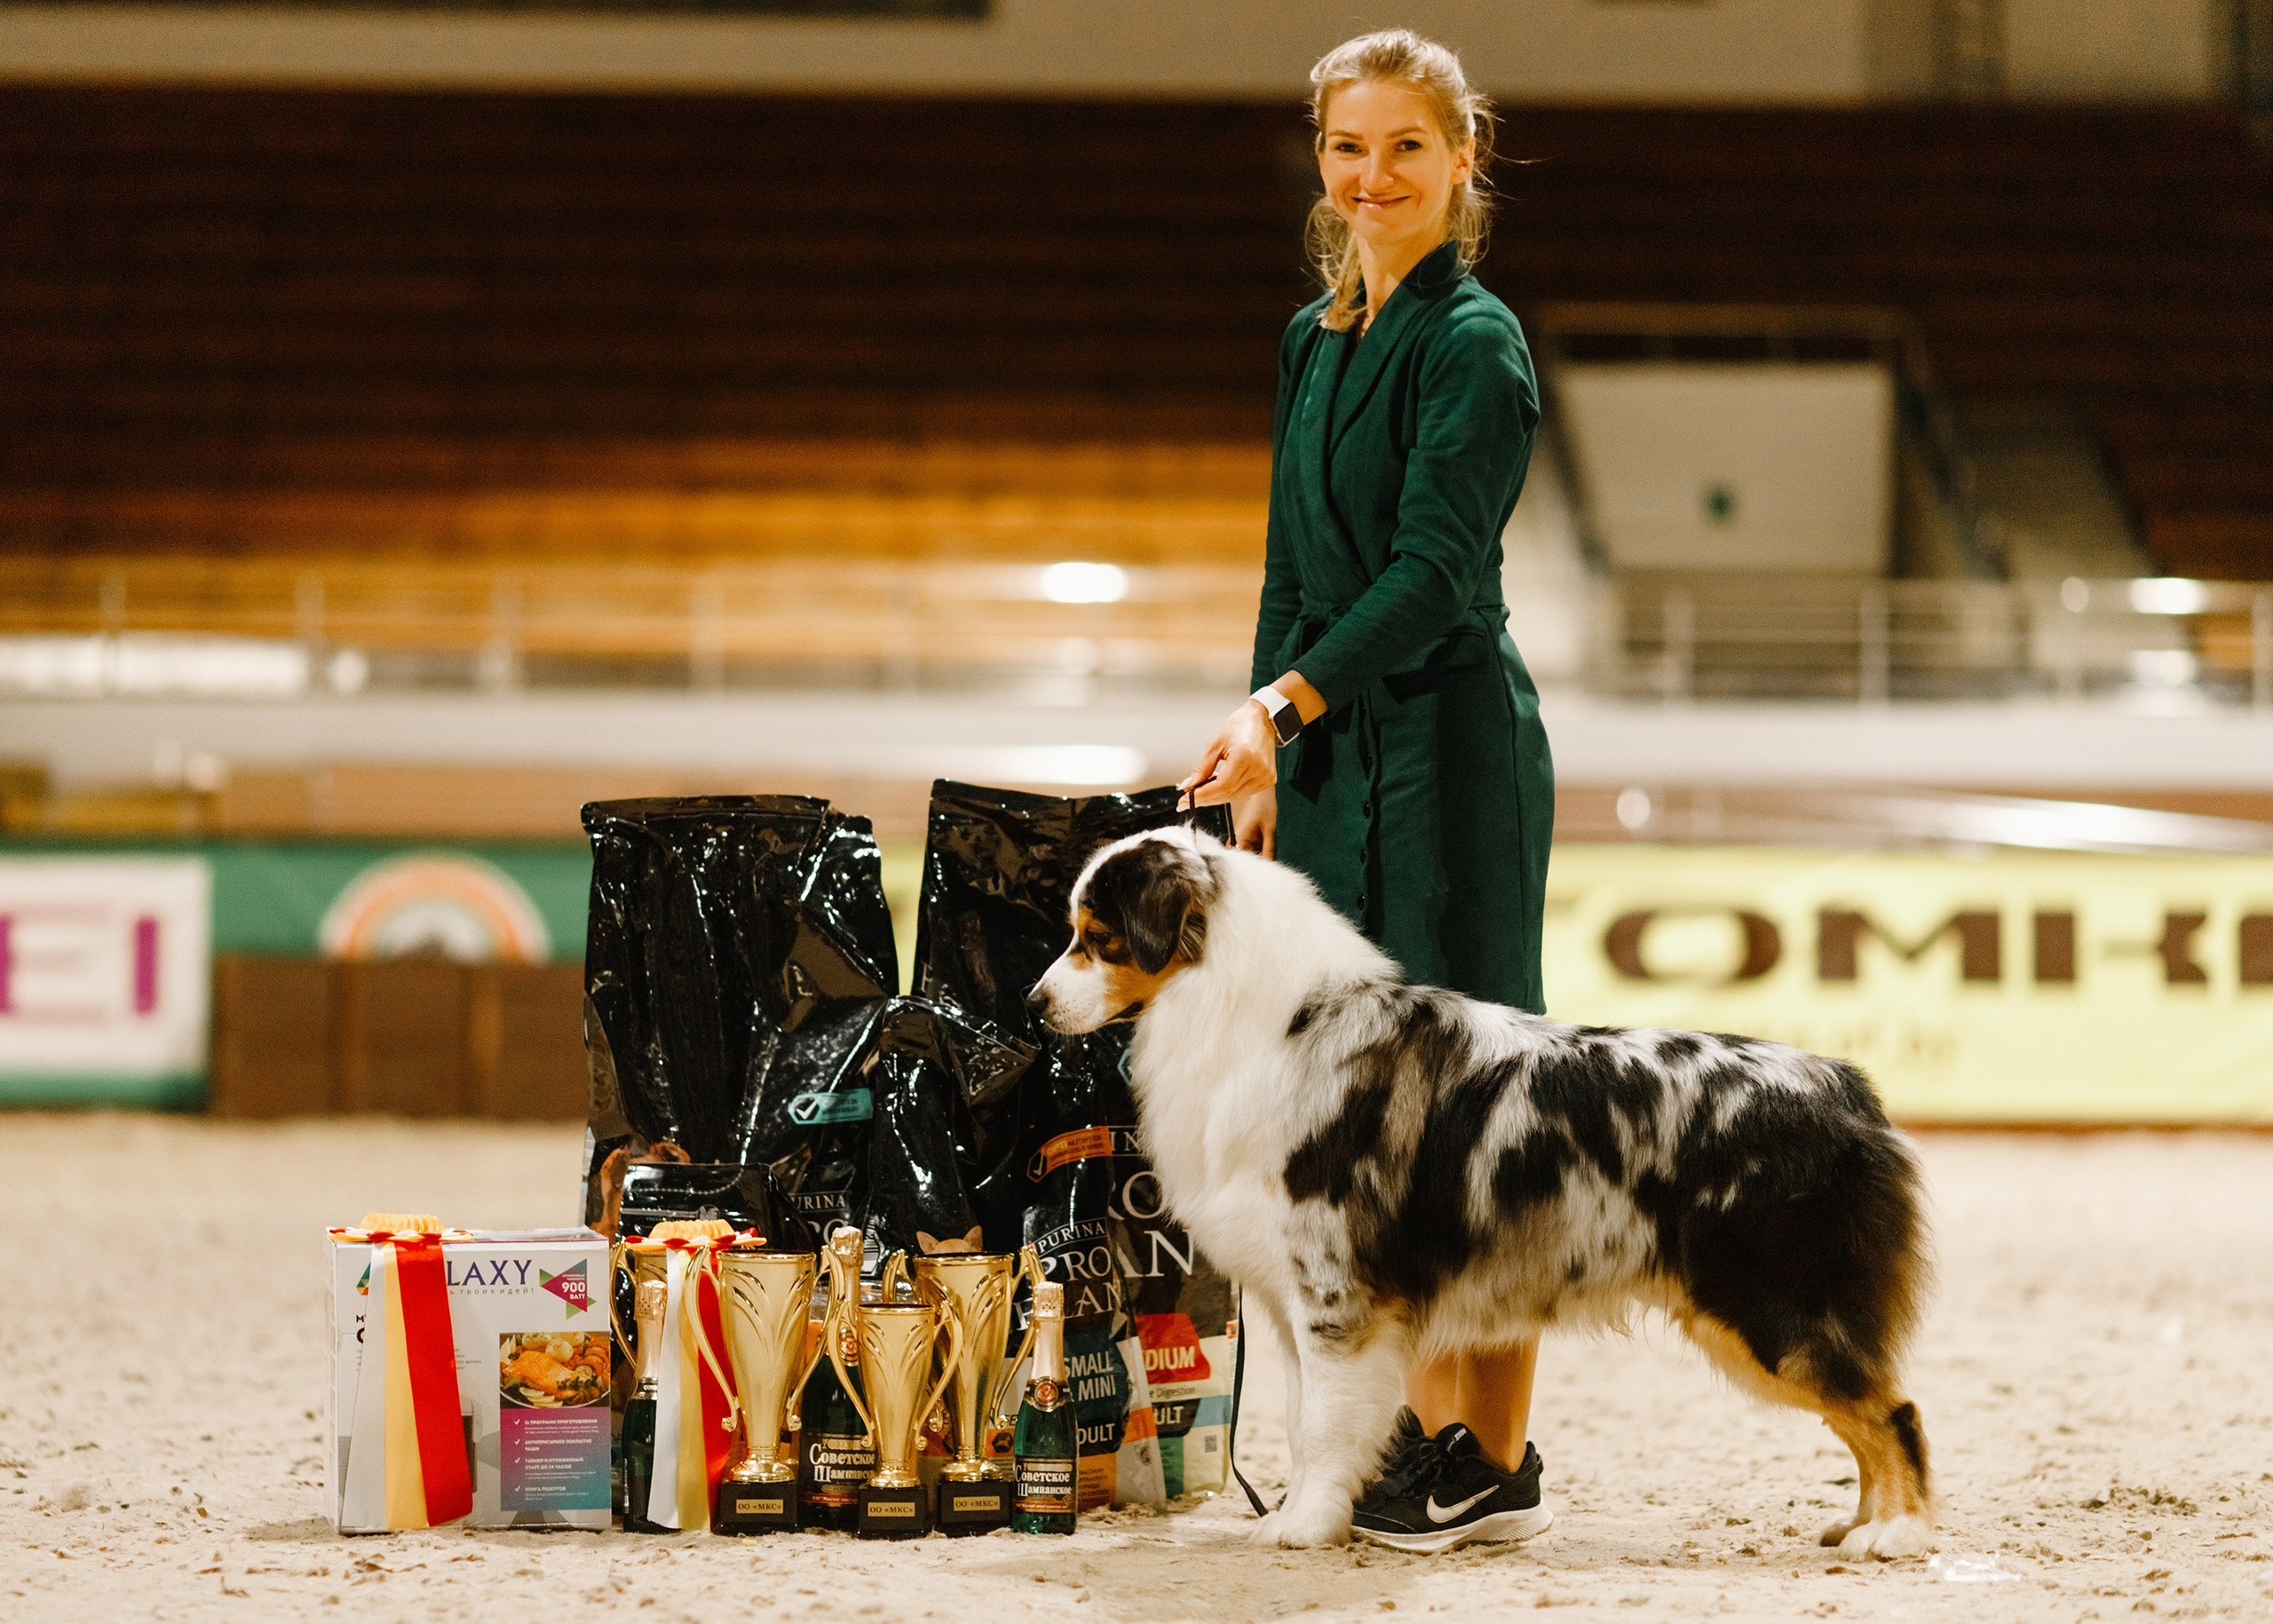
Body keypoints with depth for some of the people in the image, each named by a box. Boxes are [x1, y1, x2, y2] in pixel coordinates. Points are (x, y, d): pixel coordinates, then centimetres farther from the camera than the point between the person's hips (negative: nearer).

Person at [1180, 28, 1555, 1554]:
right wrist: (1269, 757, 16)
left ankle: (1495, 1460, 1)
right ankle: (1423, 1430, 15)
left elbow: (1434, 571, -17)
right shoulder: (1315, 339, 16)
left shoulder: (1473, 342, -9)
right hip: (1330, 755, 8)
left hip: (1448, 751, -8)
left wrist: (1282, 701, -25)